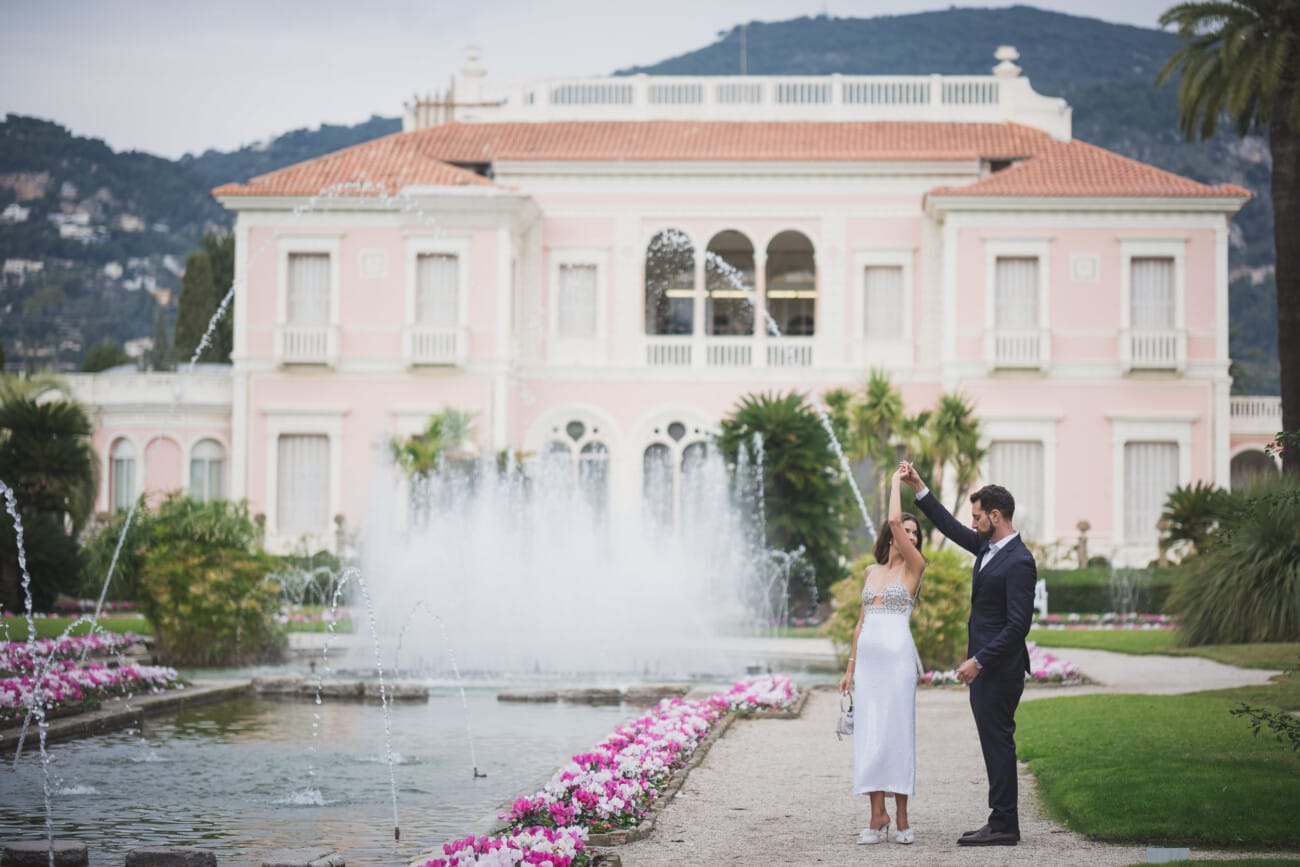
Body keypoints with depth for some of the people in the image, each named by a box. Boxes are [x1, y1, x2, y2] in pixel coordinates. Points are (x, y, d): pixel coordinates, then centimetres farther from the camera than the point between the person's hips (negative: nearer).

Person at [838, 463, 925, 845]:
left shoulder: (914, 567, -1)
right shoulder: (871, 572, 15)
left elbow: (893, 520, -15)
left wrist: (896, 482, -2)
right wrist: (850, 667, 14)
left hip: (897, 656, -5)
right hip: (868, 656, 5)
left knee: (897, 731, -4)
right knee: (868, 732, 2)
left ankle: (901, 817, 0)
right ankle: (877, 815, 6)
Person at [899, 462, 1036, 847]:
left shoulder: (1019, 562, -18)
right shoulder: (987, 547, 10)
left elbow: (1018, 624, -21)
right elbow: (950, 527, 24)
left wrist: (979, 661, -21)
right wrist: (918, 488, 20)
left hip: (999, 667, -10)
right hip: (984, 665, 10)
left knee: (998, 740, -6)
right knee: (994, 741, 10)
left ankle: (1004, 826, -2)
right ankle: (1002, 822, 14)